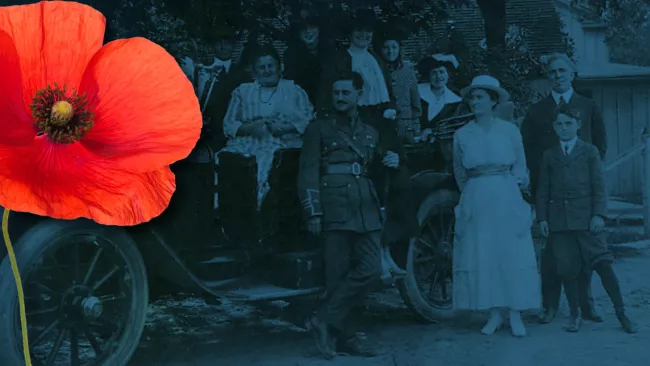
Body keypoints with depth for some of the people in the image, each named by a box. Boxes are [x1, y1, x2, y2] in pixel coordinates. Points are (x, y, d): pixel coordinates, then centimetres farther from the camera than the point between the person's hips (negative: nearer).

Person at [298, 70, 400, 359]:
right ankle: (343, 337, 3)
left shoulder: (370, 133, 22)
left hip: (367, 210, 5)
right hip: (335, 211, -5)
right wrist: (313, 213, -9)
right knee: (339, 275, -5)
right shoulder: (318, 129, 8)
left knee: (370, 270, -6)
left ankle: (326, 321, 2)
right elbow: (308, 173, 0)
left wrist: (389, 162, 11)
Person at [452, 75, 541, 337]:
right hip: (476, 202, 1)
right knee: (481, 256, -1)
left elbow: (520, 168, 8)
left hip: (507, 198, -1)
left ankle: (515, 315, 4)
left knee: (512, 254, -3)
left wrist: (509, 187, 4)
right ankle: (494, 314, 8)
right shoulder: (461, 135, 6)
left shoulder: (509, 130, 3)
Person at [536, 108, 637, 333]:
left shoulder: (590, 152, 7)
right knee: (566, 270, 3)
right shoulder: (549, 155, 13)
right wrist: (542, 218, 3)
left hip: (585, 218, -2)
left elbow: (599, 186, 2)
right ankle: (574, 315, 15)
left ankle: (621, 314, 1)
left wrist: (599, 214, -8)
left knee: (603, 264, -7)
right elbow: (543, 190, 12)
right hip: (558, 219, 2)